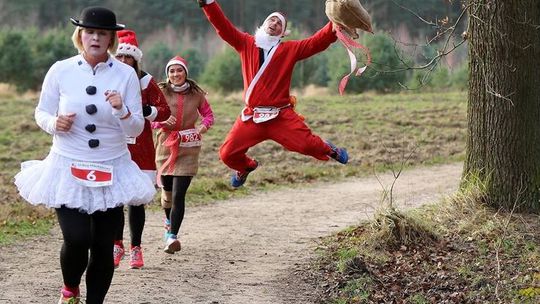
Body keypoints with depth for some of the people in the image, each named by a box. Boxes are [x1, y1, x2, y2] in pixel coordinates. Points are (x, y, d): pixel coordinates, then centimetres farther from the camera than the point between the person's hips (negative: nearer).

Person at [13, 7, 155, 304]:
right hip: (69, 168, -1)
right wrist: (55, 123, -14)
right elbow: (41, 113, 8)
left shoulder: (126, 74, -3)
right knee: (77, 240, -14)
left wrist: (122, 111, -21)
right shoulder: (60, 71, -3)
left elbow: (136, 129, -1)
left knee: (104, 246, 3)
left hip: (112, 171, 1)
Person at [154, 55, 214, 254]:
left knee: (179, 194, -11)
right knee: (167, 190, 13)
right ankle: (169, 220, 45)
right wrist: (163, 122, -19)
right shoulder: (161, 92, -2)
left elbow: (208, 114, 12)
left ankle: (172, 237, -10)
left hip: (188, 148, -1)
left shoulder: (196, 94, 0)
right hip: (165, 146, 1)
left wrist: (203, 126, -8)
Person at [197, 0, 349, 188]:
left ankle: (330, 151, 21)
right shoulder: (246, 43, 8)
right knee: (227, 154, -1)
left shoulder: (290, 49, 5)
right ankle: (247, 166, 35)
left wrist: (336, 24, -18)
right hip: (251, 117, 2)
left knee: (307, 144, -15)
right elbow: (223, 27, 1)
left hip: (281, 116, -2)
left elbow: (317, 42, -4)